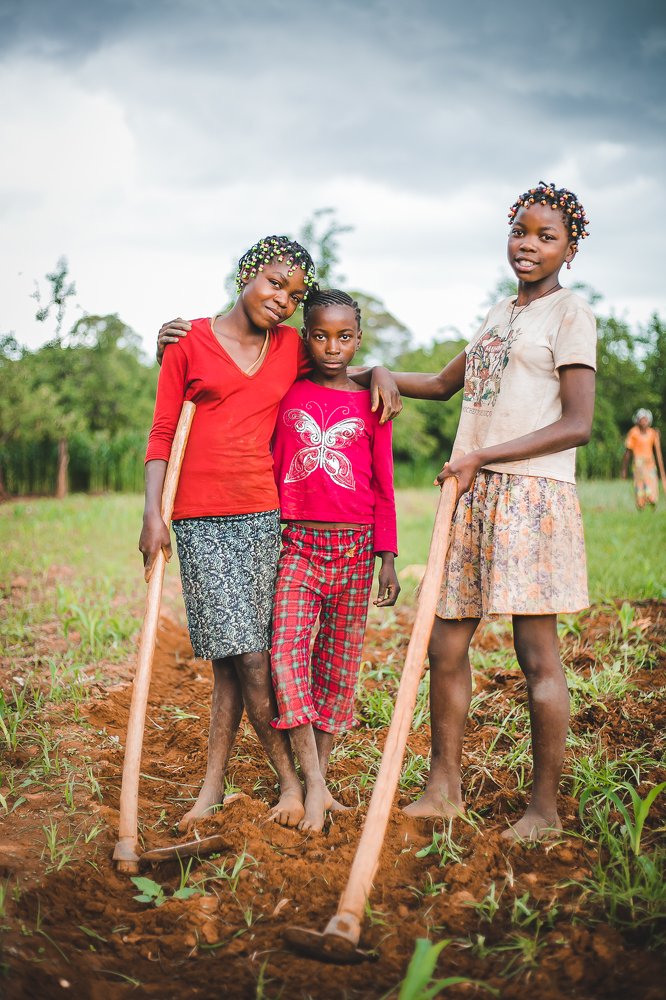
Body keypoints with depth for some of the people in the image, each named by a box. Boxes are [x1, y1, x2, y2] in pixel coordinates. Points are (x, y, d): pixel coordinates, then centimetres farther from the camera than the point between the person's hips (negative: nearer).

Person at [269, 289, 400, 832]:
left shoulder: (370, 403, 6)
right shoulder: (286, 395, 6)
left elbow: (383, 488, 6)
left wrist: (387, 557, 3)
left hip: (354, 547, 1)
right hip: (298, 543, 0)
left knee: (339, 662, 6)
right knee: (287, 652, -15)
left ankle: (321, 773, 18)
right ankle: (313, 786, -11)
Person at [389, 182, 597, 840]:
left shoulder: (569, 313, 0)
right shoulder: (499, 314, 21)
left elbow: (576, 425, -9)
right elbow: (443, 384, 34)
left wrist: (482, 456, -13)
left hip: (531, 494, -7)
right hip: (473, 497, 7)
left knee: (537, 653, -3)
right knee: (445, 648, 5)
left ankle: (545, 807, 7)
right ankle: (444, 787, 17)